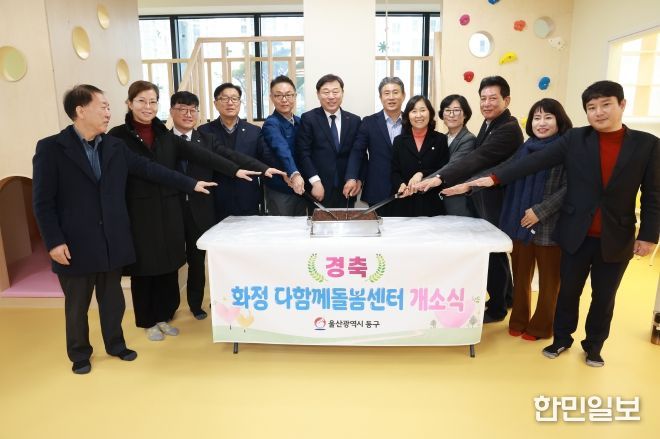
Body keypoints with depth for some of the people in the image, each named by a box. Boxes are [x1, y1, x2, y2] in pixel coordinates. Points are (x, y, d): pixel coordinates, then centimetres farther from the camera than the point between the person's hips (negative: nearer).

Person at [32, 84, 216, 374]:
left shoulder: (115, 147, 5)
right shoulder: (50, 148, -8)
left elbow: (150, 169, 8)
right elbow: (43, 201, -9)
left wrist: (191, 184, 6)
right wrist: (54, 242, -14)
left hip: (112, 241, 4)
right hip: (76, 245, -4)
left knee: (112, 299, 16)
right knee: (77, 304, 12)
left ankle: (115, 344, 35)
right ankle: (80, 354, 31)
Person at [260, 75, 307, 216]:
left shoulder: (299, 122, 7)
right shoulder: (271, 124, -14)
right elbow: (282, 150, -33)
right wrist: (294, 174, -48)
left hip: (300, 188, 6)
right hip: (279, 190, -6)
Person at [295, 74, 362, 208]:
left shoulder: (354, 120, 9)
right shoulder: (308, 118, 0)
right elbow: (303, 153, -6)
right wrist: (315, 181, -14)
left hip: (345, 190, 3)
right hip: (318, 189, -2)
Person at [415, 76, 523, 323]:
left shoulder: (508, 129, -23)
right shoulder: (490, 124, 8)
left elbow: (477, 158, -34)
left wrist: (439, 178, -41)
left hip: (497, 202, -9)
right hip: (484, 199, 9)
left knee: (493, 252, 5)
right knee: (493, 250, 20)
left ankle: (497, 308, 23)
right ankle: (506, 296, 39)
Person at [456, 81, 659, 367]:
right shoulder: (575, 139, -3)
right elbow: (535, 161, -10)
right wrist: (495, 178, -19)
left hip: (616, 238, 0)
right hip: (576, 234, 0)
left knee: (604, 297, 14)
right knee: (568, 290, 13)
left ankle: (593, 346, 36)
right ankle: (561, 339, 35)